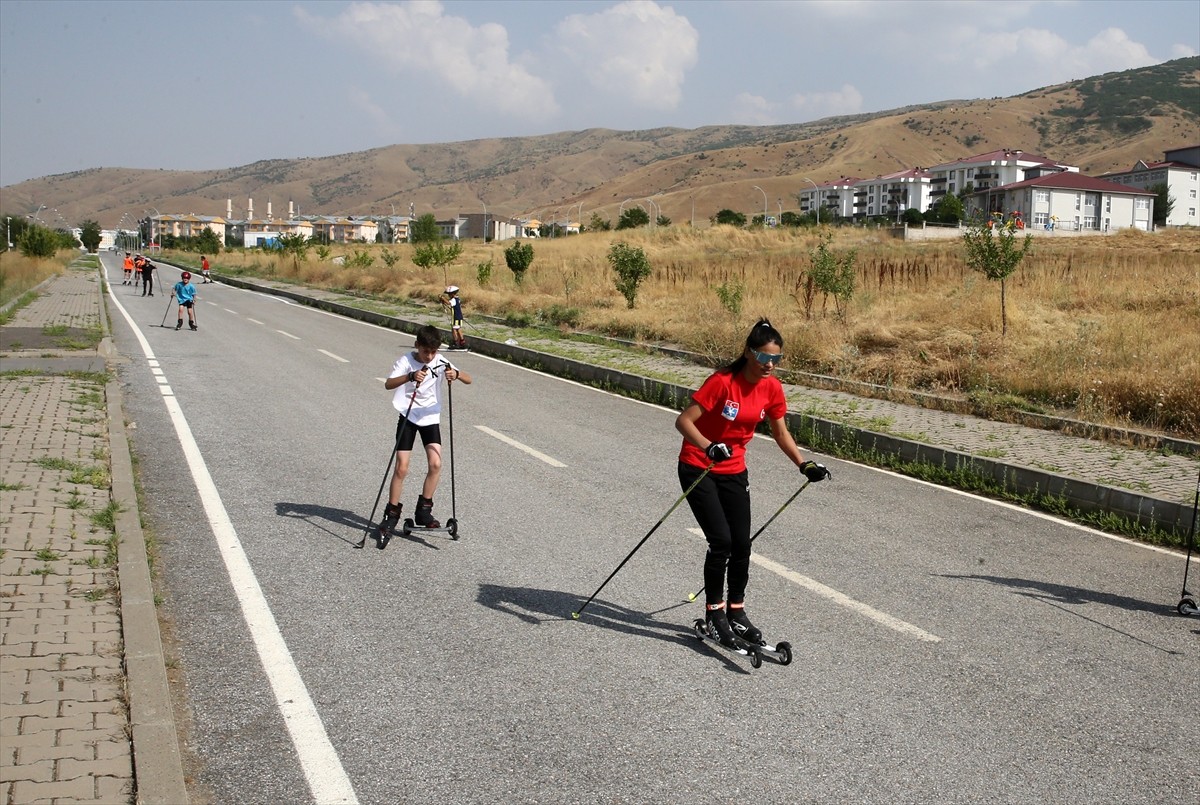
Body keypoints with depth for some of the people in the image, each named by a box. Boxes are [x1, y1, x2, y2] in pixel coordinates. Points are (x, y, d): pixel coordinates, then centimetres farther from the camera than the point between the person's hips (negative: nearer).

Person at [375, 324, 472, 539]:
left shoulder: (440, 362, -5)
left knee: (435, 464, -12)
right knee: (401, 468, -6)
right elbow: (388, 384, -28)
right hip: (408, 417, -2)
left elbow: (468, 380, -11)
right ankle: (391, 515, 6)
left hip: (431, 418, 2)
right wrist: (411, 376, -45)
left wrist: (456, 373, -33)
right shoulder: (406, 361, -12)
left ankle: (423, 511, 3)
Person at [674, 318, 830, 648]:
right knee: (721, 541, -12)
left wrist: (804, 465, -2)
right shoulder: (722, 381, -23)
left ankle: (736, 612, 21)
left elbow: (781, 433, 9)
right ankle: (714, 613, 5)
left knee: (742, 544, 3)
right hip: (698, 469, -6)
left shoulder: (772, 388, -5)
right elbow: (683, 421, -24)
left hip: (734, 472, 6)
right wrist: (709, 447, -39)